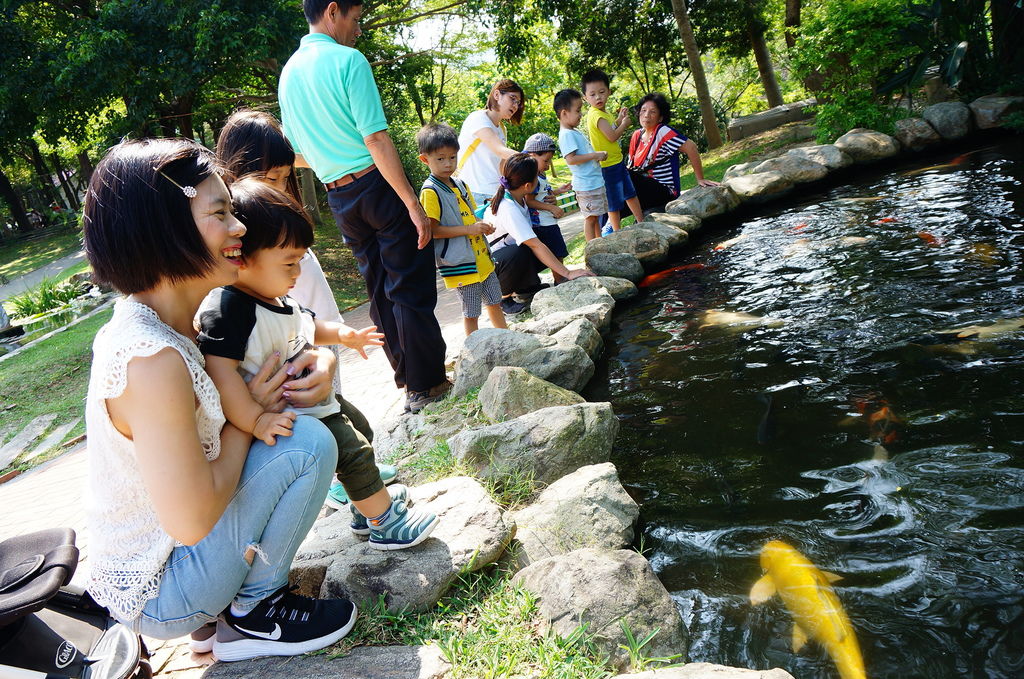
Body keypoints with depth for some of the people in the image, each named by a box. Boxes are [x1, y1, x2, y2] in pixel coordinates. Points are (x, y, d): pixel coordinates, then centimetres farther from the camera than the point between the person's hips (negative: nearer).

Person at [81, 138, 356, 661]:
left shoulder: (146, 322, -1)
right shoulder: (152, 360, -30)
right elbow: (190, 519, -29)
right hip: (157, 593, -9)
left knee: (288, 423, 12)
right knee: (307, 442, -19)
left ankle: (219, 612, 13)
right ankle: (252, 614, 1)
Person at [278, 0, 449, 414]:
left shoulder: (288, 74, 13)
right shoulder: (347, 59, -10)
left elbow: (296, 154, 16)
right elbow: (375, 138, -17)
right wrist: (413, 203, -17)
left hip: (339, 197, 7)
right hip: (377, 185, -7)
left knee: (380, 291, 14)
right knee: (411, 289, -1)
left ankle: (407, 380, 22)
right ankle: (426, 387, 5)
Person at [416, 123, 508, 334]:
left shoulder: (460, 184, 11)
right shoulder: (430, 192, -15)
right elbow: (432, 230, -20)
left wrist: (483, 226, 1)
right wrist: (468, 229, -24)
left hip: (481, 256, 8)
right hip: (460, 263, -8)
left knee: (495, 302, 19)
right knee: (471, 312, 0)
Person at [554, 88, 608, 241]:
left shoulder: (575, 132, 16)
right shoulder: (566, 135, -16)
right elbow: (571, 159, -26)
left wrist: (598, 155, 11)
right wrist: (595, 155, -21)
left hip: (595, 181, 10)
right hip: (586, 184, -10)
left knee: (596, 216, 17)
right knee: (590, 218, -3)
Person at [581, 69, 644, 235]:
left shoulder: (604, 113, 10)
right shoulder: (596, 115, -21)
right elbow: (612, 136, -26)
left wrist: (619, 118, 9)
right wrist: (624, 124, -9)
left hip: (618, 161, 10)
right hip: (608, 165, -10)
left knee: (630, 193, 21)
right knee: (615, 201, 0)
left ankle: (641, 222, 34)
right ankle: (617, 231, 13)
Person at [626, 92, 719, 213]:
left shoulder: (663, 132, -12)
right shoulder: (636, 135, 9)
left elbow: (690, 147, -17)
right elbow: (629, 165, 13)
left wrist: (700, 179, -15)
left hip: (665, 192, -7)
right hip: (647, 191, 7)